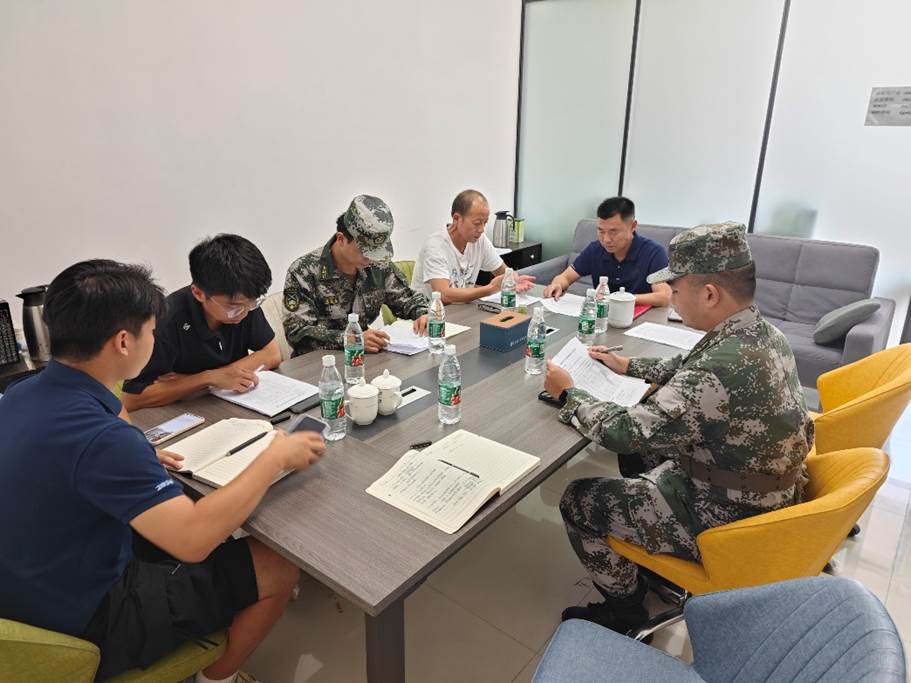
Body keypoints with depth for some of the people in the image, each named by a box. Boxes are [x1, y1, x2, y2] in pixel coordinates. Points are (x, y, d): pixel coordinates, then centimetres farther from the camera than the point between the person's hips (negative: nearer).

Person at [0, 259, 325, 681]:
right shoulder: (101, 437, -34)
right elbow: (193, 539, -35)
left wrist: (140, 460, 8)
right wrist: (275, 457, -23)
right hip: (84, 627, -9)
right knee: (278, 570, -1)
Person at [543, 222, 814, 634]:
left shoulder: (724, 366, -35)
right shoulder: (764, 334, -5)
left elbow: (623, 432, -29)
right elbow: (690, 371, 15)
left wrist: (568, 392, -13)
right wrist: (629, 366, 13)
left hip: (727, 519, -9)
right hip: (765, 495, 9)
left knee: (578, 502, -1)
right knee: (648, 446, 26)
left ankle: (624, 608, 22)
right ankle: (651, 564, 39)